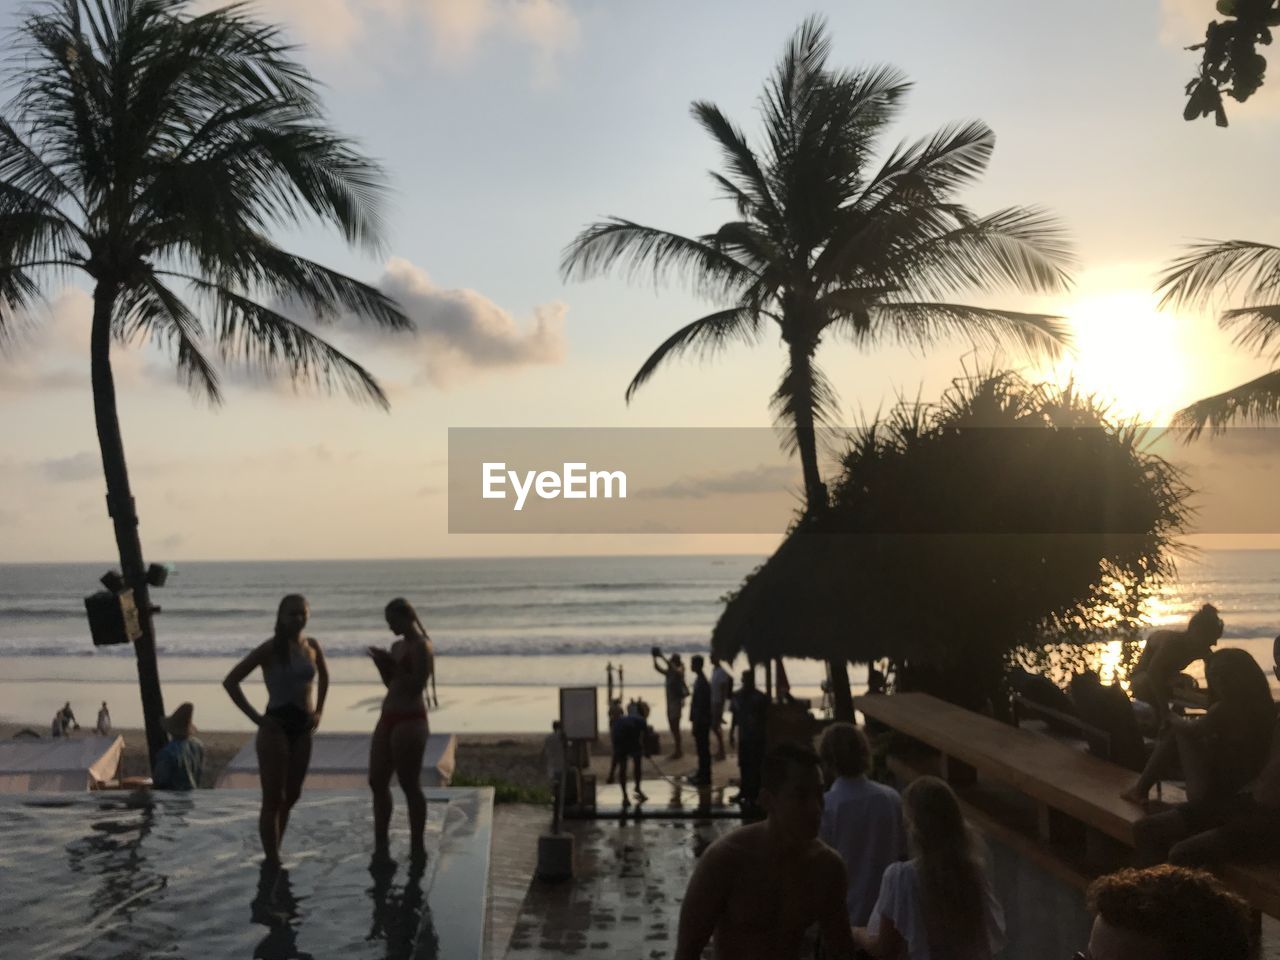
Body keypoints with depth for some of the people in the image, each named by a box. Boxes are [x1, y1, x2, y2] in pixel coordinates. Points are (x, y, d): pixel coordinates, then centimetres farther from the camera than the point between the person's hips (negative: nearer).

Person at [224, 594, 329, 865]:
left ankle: (273, 855, 30)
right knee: (273, 799, -1)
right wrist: (255, 717, -15)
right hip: (276, 727, -6)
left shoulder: (312, 646, 4)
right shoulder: (270, 649, -13)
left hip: (303, 728, 6)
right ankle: (272, 862, 5)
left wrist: (319, 710, 12)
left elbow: (324, 677, 24)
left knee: (291, 796, 15)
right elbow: (230, 681, -14)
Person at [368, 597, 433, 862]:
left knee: (410, 785, -3)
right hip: (389, 718, 9)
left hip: (409, 720, -9)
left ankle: (417, 847, 7)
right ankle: (380, 846, 18)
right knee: (377, 782, 10)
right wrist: (382, 664, 5)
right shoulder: (397, 646, 15)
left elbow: (417, 686, -17)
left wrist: (393, 667, -20)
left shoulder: (421, 647, -11)